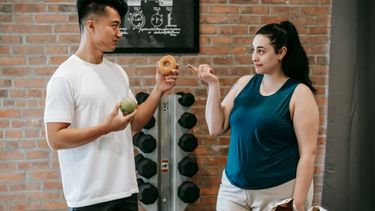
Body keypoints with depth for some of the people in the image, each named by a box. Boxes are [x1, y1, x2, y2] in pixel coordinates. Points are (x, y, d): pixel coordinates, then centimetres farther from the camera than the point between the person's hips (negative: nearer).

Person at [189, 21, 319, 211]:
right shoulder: (244, 84, 4)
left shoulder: (299, 93, -9)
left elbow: (308, 152, -11)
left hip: (279, 192, -4)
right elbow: (216, 129, 3)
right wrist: (213, 85, -6)